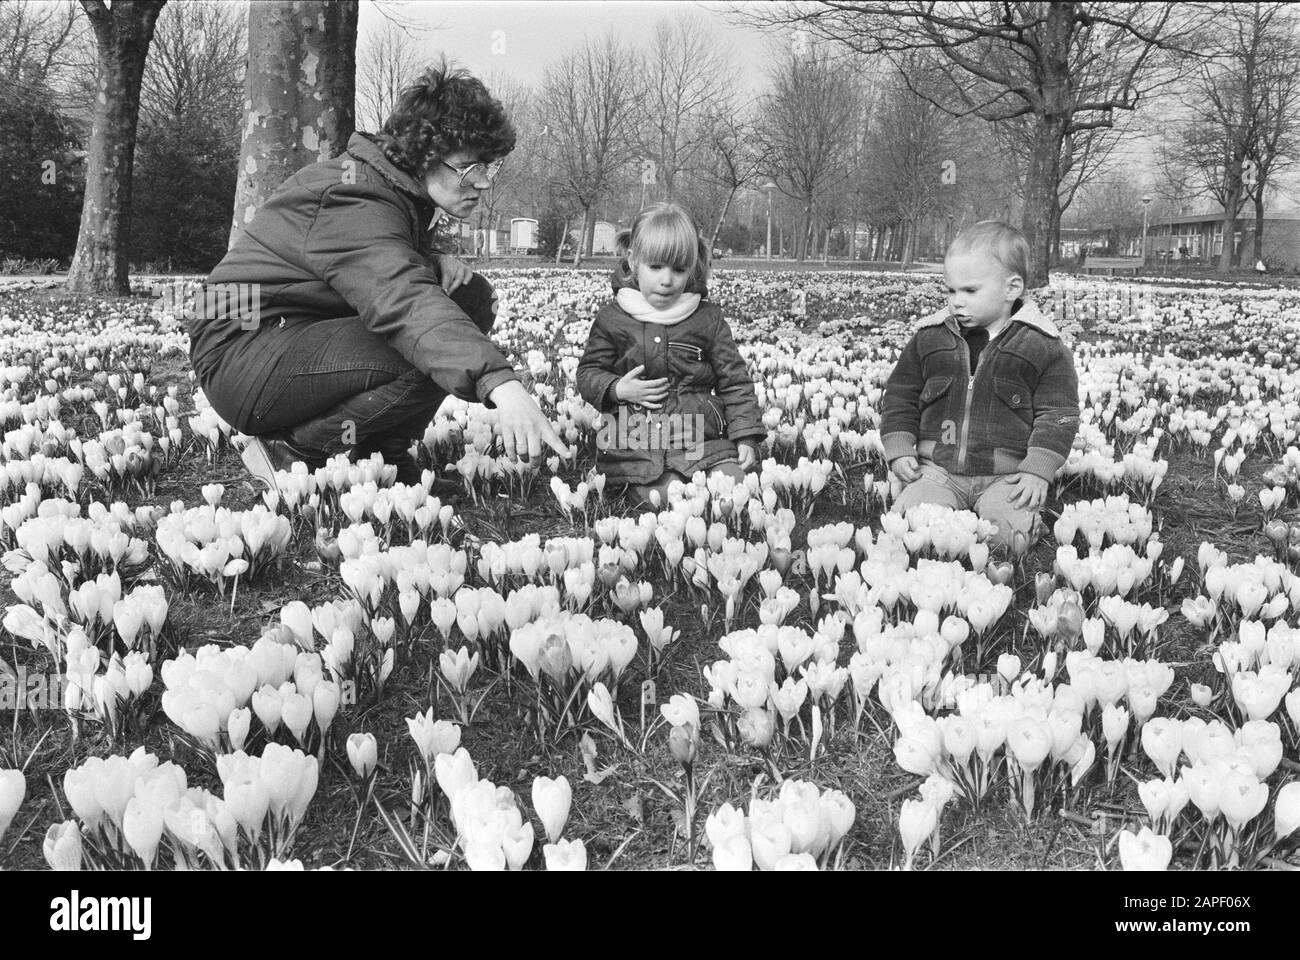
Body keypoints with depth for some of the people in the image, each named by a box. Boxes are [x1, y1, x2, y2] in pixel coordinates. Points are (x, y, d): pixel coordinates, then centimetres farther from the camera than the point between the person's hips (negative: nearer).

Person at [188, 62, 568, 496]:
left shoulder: (401, 184, 6)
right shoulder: (352, 201, -25)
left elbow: (392, 268, 21)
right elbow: (403, 299, -43)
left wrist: (435, 263, -5)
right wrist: (501, 384, -57)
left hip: (309, 337, 10)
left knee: (474, 297, 1)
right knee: (431, 354, -30)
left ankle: (383, 456, 2)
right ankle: (290, 453, -12)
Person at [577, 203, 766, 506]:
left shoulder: (707, 318, 7)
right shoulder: (612, 319, 5)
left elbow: (735, 381, 8)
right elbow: (588, 373, 11)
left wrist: (746, 435, 0)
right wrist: (617, 389, -10)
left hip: (704, 438, 2)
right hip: (636, 444, -2)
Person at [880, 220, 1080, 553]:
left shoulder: (1043, 346, -1)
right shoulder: (929, 338, 8)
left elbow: (1058, 414, 1)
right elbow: (900, 397, 15)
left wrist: (1037, 470, -10)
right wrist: (899, 449, 2)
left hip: (1006, 476, -2)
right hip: (938, 470, 2)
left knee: (1007, 530, -27)